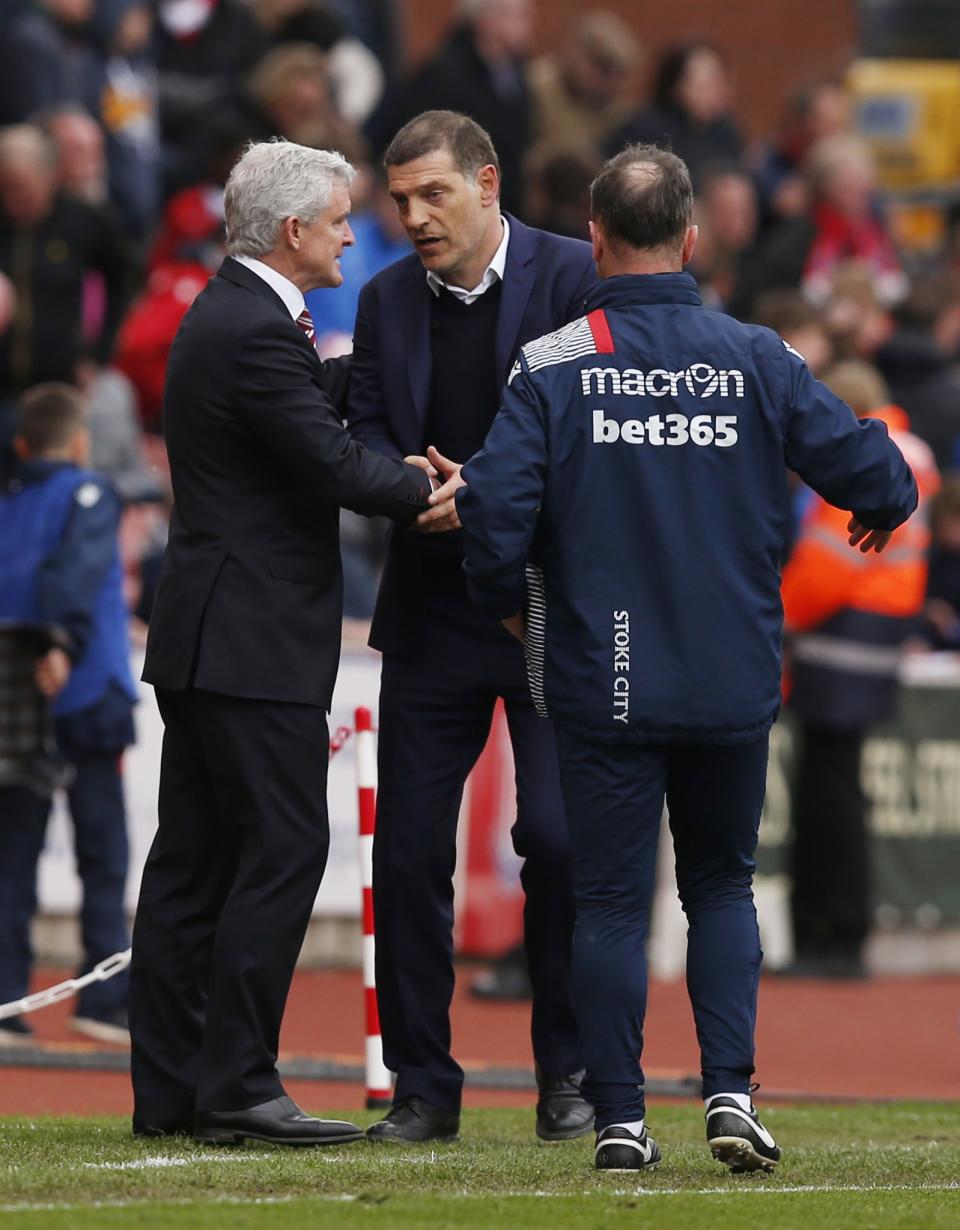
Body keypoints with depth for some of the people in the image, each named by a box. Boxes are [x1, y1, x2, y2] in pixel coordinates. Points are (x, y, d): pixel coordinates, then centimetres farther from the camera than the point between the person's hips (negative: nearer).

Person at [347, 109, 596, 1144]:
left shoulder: (575, 277, -5)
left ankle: (568, 1074, 7)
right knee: (408, 848, 1)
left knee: (557, 838, -8)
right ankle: (423, 1086, 9)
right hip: (432, 611, 4)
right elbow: (364, 434, 8)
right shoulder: (388, 300, 9)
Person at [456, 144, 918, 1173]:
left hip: (598, 683, -1)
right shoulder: (752, 359, -3)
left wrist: (508, 604, 8)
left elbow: (496, 508, -12)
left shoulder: (551, 367, -6)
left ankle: (619, 1120, 3)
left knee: (609, 901, 5)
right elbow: (868, 470, -3)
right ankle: (730, 1095, 1)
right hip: (734, 684, 1)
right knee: (721, 884, 15)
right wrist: (884, 507, 21)